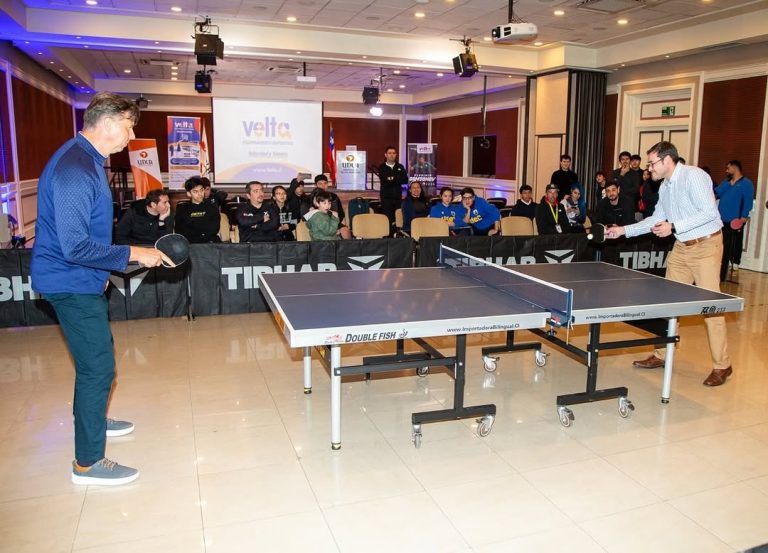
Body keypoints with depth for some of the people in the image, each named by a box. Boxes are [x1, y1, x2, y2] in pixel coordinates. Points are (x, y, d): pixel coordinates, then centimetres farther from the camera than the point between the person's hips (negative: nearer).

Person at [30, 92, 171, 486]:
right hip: (70, 283, -11)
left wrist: (100, 270, 22)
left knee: (98, 352, 24)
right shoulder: (74, 170, -25)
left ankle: (92, 420, 46)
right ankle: (88, 463, 9)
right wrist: (133, 254, -22)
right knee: (98, 367, -5)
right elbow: (76, 247, -29)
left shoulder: (87, 160, 9)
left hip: (81, 280, 11)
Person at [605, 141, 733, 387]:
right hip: (681, 248, 8)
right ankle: (661, 355, 20)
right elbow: (656, 219, 18)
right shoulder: (664, 187, 10)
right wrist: (624, 230, 11)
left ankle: (722, 366, 6)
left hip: (705, 246, -8)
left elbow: (709, 212, -21)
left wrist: (673, 227, -24)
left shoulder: (693, 176, -14)